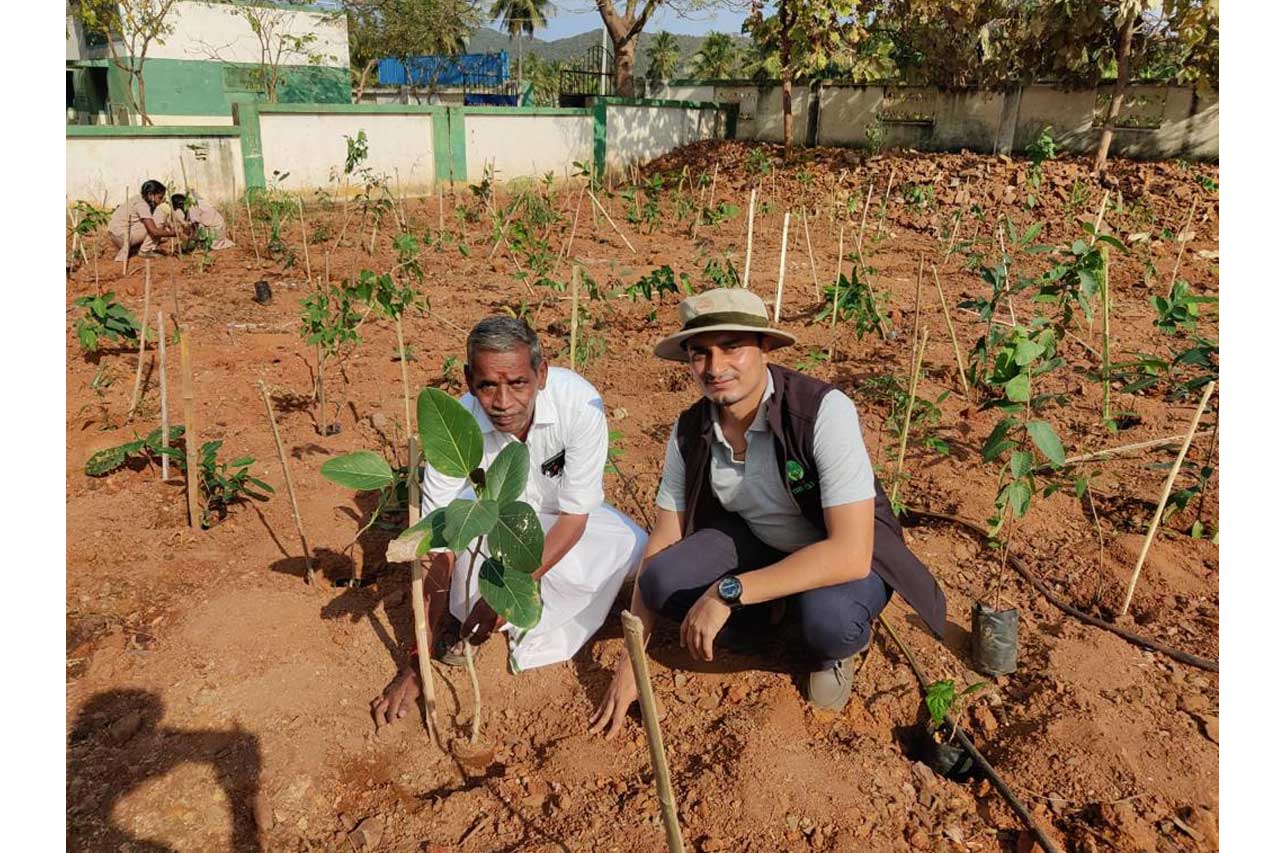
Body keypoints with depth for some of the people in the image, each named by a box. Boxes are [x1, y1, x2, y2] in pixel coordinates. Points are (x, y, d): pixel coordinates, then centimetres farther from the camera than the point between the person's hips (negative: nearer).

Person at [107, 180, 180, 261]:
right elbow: (154, 231, -26)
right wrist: (174, 233, -17)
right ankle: (145, 251, -7)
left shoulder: (139, 199, 10)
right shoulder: (142, 205, -18)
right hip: (121, 235, -10)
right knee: (159, 222, -14)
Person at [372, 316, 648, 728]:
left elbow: (574, 516, -24)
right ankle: (468, 619, -4)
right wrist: (416, 664, -27)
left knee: (635, 551, -25)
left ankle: (539, 636, -3)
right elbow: (436, 549, -28)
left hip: (561, 517, 1)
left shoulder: (580, 403, -34)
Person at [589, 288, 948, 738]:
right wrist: (629, 661, -9)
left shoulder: (825, 410, -31)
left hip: (847, 557, -4)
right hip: (755, 543, 5)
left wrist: (728, 592, -37)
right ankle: (772, 613, 8)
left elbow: (851, 553, -36)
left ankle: (833, 651, 1)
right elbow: (662, 543, -6)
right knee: (661, 583, -22)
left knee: (827, 617, -38)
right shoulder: (690, 430, -14)